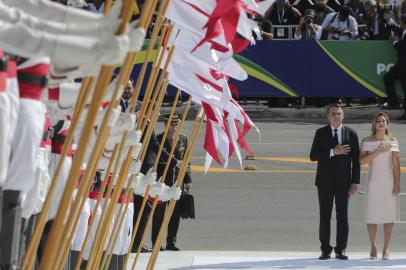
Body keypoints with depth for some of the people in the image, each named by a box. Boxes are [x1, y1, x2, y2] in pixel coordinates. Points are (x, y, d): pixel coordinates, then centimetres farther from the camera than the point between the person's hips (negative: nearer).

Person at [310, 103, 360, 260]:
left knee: (342, 216, 0)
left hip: (343, 181, 0)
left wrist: (355, 182, -4)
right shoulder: (321, 133, 3)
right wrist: (332, 152, -18)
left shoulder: (351, 134, 4)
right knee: (324, 216, 1)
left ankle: (340, 250, 6)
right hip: (325, 181, 0)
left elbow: (356, 160, 2)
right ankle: (325, 250, 6)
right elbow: (313, 156, -5)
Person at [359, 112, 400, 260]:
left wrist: (397, 183, -6)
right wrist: (377, 151, -19)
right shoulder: (367, 141, 1)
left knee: (388, 214, 0)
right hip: (373, 182, 0)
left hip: (389, 182, 0)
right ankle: (373, 247, 10)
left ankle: (386, 248, 6)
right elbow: (362, 160, -8)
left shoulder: (392, 141, 3)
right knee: (372, 214, -1)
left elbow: (396, 164, 0)